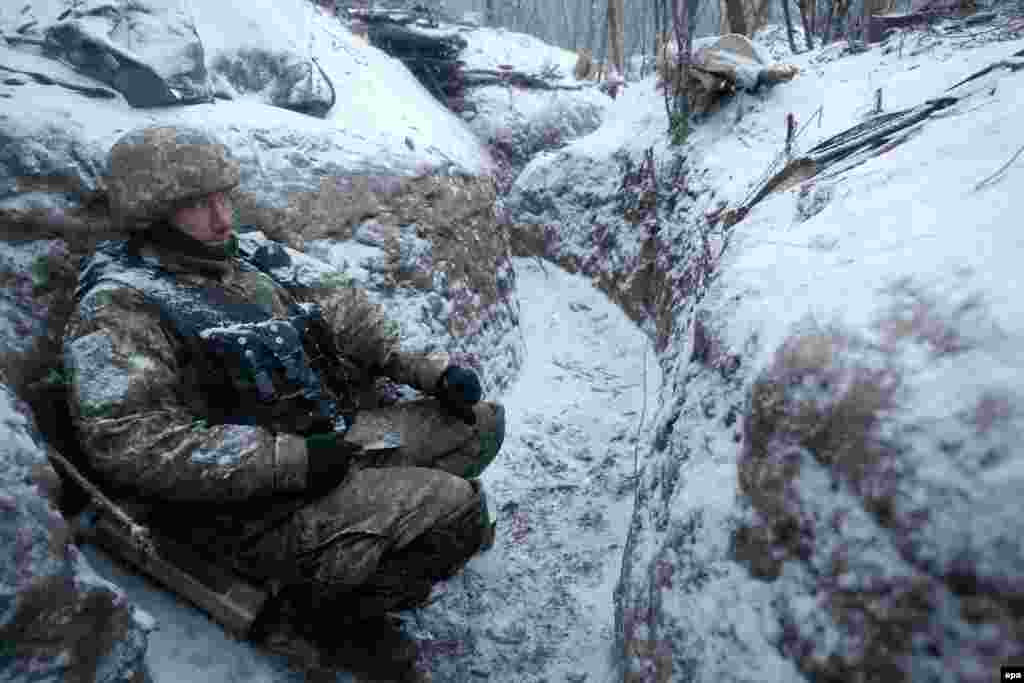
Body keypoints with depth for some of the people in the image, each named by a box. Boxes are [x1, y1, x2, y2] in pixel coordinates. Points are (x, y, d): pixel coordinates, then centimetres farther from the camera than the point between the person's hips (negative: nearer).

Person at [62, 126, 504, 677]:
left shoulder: (242, 261, 11)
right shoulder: (117, 309, -12)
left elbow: (342, 314, 17)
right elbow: (127, 444, -25)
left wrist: (430, 370, 3)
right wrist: (294, 460, -27)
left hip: (337, 436, 9)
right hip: (257, 507, -8)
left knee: (482, 422, 9)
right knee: (453, 507, -22)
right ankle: (332, 596, 2)